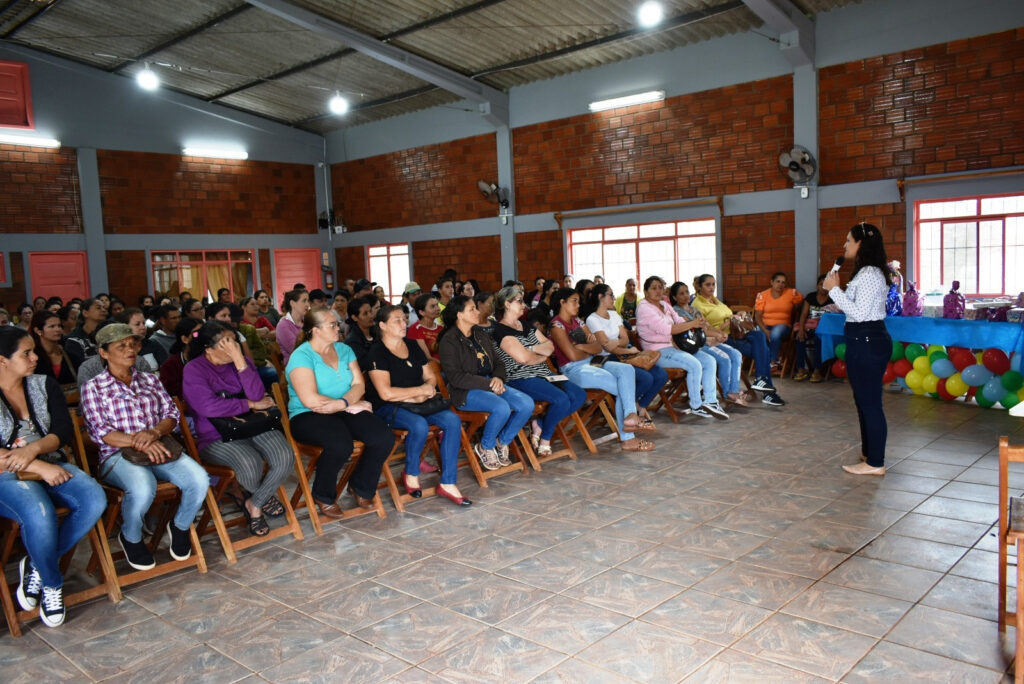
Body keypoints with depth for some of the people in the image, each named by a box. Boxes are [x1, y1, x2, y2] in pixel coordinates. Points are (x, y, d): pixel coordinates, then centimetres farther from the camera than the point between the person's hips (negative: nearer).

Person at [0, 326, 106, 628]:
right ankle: (52, 583, -7)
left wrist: (33, 449, -17)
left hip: (49, 466, 5)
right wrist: (39, 467, -20)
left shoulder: (45, 385, 9)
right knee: (40, 514, -35)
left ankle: (37, 566, -4)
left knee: (94, 499, -24)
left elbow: (65, 431, 2)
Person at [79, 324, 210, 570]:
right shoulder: (93, 387, 7)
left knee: (199, 480, -26)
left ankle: (180, 526, 5)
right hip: (118, 454, -3)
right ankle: (130, 538, -4)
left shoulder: (150, 380, 20)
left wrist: (154, 433, -13)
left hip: (158, 447, 4)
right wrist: (138, 443, -19)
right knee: (143, 488, -38)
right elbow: (100, 432, -4)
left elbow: (172, 414, 10)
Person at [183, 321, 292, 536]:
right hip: (216, 437, -4)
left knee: (285, 458, -23)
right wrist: (250, 404, -10)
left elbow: (257, 395, -7)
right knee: (250, 463, -33)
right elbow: (209, 407, -18)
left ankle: (254, 505, 3)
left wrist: (240, 361, -15)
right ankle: (263, 497, 6)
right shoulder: (194, 370, -4)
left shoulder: (242, 361, 8)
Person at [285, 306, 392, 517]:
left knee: (384, 437, -19)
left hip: (344, 411, 6)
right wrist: (350, 405, -13)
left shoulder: (343, 349, 12)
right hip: (307, 417, -6)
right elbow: (311, 400, -19)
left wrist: (341, 402, -18)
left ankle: (361, 487, 8)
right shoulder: (302, 356, -9)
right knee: (340, 443, -37)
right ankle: (324, 497, -6)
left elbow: (359, 384, 4)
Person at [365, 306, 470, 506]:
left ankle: (447, 483, -15)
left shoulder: (412, 346, 14)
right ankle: (411, 474, -7)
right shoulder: (377, 352, -9)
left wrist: (427, 392, -7)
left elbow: (430, 377, 17)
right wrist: (420, 390, -12)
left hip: (417, 403, 7)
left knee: (452, 420, -19)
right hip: (387, 408, -6)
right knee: (419, 425, -35)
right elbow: (386, 393, -18)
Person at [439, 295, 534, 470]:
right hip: (465, 392, -7)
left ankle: (502, 443, 4)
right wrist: (488, 384, -19)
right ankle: (485, 448, -6)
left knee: (527, 404, -16)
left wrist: (498, 378, -4)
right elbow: (455, 377, -16)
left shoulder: (480, 334, 16)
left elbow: (497, 362, 20)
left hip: (490, 384, 7)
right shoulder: (449, 341, -8)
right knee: (502, 408, -33)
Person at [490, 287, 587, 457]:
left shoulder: (527, 327, 20)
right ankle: (545, 438, -3)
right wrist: (543, 355, 1)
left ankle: (540, 425, 1)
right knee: (561, 399, -28)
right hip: (521, 379, -9)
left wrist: (533, 349, -8)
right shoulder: (500, 331, -8)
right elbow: (523, 358, -18)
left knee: (580, 395, -8)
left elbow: (550, 346, 13)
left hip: (544, 375, 9)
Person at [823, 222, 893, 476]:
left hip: (868, 342, -11)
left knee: (869, 401, -4)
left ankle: (875, 463, 4)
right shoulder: (865, 273, 16)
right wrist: (837, 290, 8)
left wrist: (835, 290, -17)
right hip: (864, 341, 11)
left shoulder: (870, 274, -16)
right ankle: (869, 454, 29)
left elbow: (859, 312, -22)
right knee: (864, 400, 18)